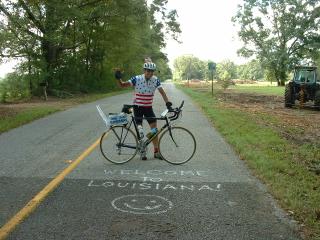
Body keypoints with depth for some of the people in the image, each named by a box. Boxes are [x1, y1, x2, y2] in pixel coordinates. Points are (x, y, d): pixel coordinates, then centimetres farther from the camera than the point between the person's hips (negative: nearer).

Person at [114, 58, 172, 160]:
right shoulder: (137, 79, -14)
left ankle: (156, 151, 8)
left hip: (148, 107, 3)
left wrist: (167, 102, -19)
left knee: (154, 128, -2)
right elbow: (123, 85, -14)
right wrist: (119, 79, -33)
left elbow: (162, 92, -7)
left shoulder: (155, 80, -7)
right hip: (137, 107, -2)